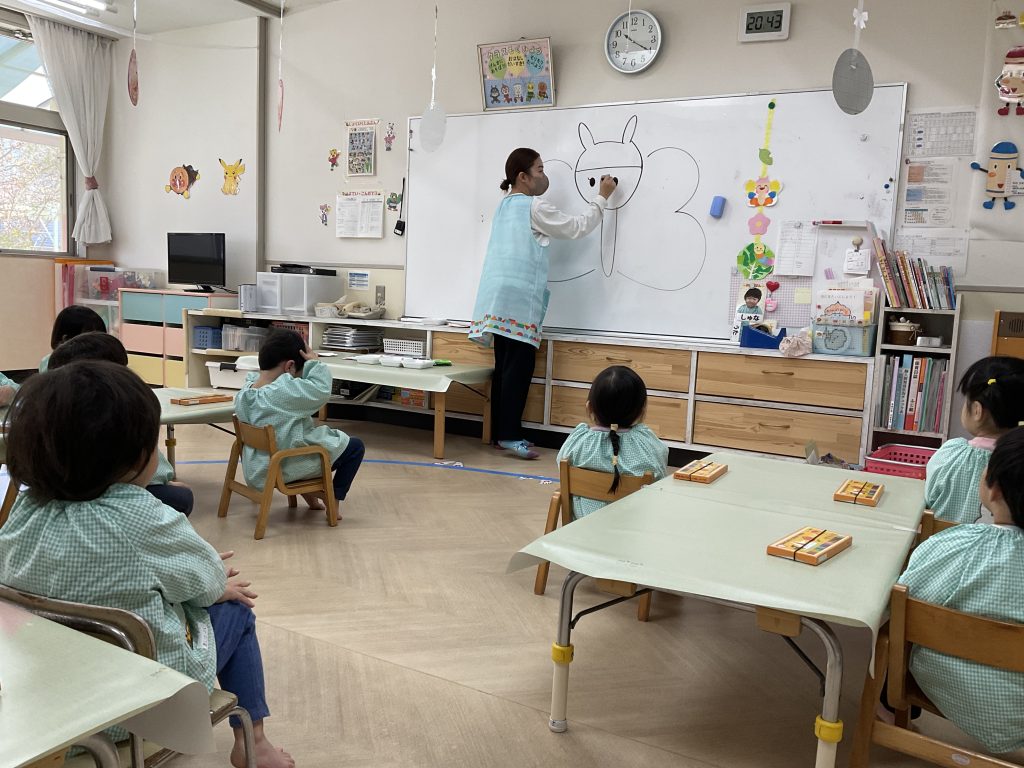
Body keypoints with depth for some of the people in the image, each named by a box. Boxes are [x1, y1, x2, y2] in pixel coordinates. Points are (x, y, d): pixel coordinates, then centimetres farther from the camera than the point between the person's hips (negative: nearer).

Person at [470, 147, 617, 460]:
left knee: (504, 366, 9)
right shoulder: (535, 207, -6)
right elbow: (576, 228, -2)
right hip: (519, 299, -9)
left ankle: (500, 432, 13)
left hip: (500, 297, 9)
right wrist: (602, 198, 6)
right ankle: (510, 435, -5)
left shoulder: (504, 206, 19)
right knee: (519, 367, -7)